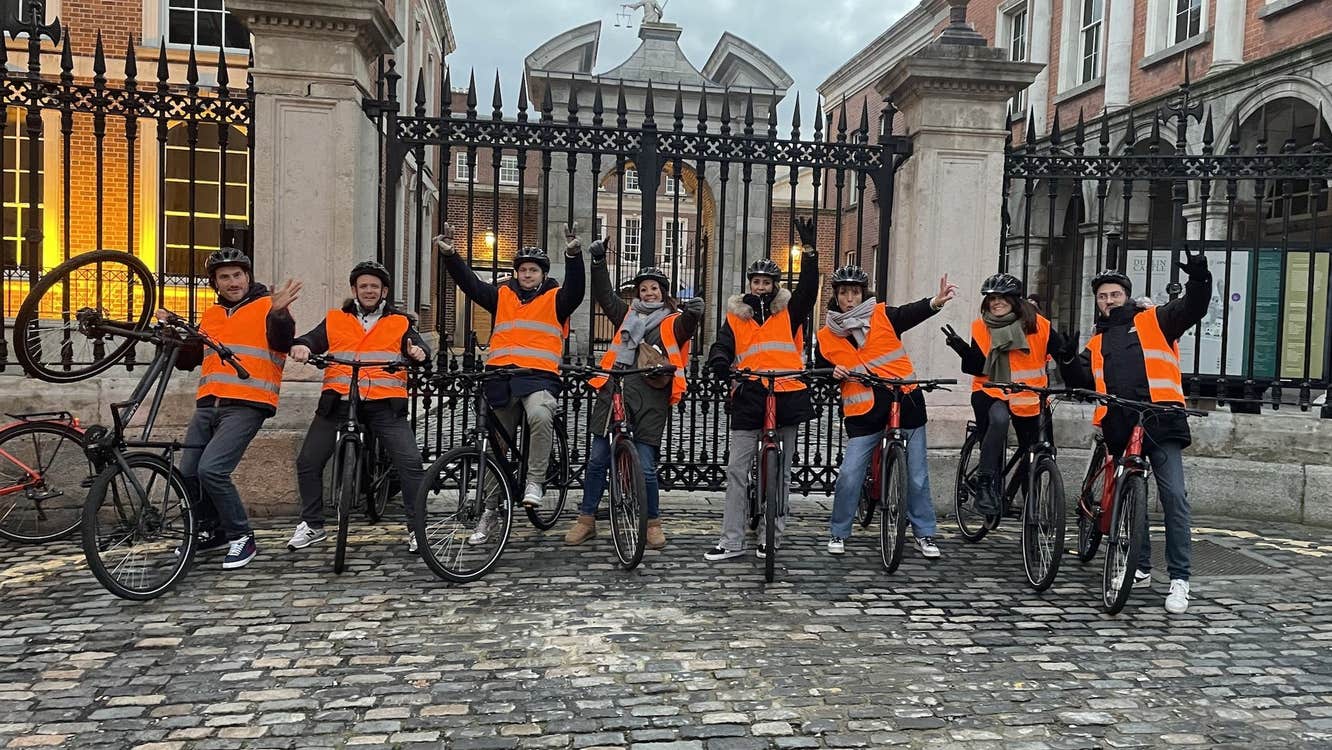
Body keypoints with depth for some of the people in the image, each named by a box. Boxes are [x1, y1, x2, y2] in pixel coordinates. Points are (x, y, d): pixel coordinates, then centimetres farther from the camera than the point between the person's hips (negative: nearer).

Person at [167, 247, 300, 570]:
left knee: (211, 469, -19)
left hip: (246, 405, -7)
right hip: (208, 405, 7)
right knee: (188, 474, 6)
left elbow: (282, 342, -17)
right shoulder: (211, 316, 20)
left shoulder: (267, 306, 1)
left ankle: (242, 538, -4)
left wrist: (279, 312, -35)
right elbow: (187, 360, 24)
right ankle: (212, 530, 28)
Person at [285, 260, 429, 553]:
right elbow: (313, 340, 2)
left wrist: (419, 352, -24)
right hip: (338, 401, 2)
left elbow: (418, 346, 0)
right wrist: (301, 346, -22)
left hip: (384, 403, -1)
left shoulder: (400, 322, 14)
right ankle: (312, 525, 19)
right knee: (308, 462, 0)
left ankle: (417, 528, -2)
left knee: (411, 462, -14)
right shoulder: (335, 320, 15)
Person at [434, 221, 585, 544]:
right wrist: (450, 255, -10)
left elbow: (576, 289, -10)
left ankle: (535, 482, -19)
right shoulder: (501, 296, 15)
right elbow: (470, 283, 4)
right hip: (501, 377, 4)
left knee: (540, 415, -36)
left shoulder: (555, 299, 9)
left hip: (539, 376, -3)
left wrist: (574, 255, -25)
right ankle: (490, 509, 23)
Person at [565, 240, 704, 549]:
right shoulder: (627, 314, 19)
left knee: (645, 467, -3)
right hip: (613, 390, 4)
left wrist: (693, 314, -32)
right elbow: (604, 294, 20)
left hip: (650, 396, -3)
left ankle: (653, 523, 15)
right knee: (597, 461, 6)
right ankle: (586, 520, 19)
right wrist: (598, 261, 13)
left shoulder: (673, 322, 7)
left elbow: (687, 327, -12)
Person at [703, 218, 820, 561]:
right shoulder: (735, 316, 11)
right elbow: (723, 346, 0)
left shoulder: (788, 311, 9)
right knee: (737, 471, -1)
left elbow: (808, 288, -6)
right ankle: (731, 541, 5)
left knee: (780, 472, 8)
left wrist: (808, 249, -17)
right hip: (748, 398, 0)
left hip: (786, 397, 0)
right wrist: (719, 361, -23)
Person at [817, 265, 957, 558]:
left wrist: (935, 302, -43)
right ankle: (838, 533, 14)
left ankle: (924, 534, 22)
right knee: (849, 475, -6)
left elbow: (911, 313, -22)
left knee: (917, 475, 6)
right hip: (864, 412, 1)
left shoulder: (882, 315, -2)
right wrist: (833, 374, -7)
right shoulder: (827, 337, 4)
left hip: (905, 402, 0)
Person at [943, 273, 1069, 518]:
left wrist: (1070, 353, -17)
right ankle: (985, 484, -30)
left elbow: (1060, 352, 4)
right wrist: (961, 348, -24)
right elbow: (979, 368, -9)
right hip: (991, 392, -2)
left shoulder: (1037, 325, -3)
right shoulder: (981, 327, -2)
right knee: (998, 418, -36)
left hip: (1027, 396, 2)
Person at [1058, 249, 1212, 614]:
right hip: (1119, 428, 5)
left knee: (1174, 496, -11)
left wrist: (1199, 279, -21)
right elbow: (1083, 383, 14)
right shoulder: (1096, 343, 22)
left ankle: (1179, 579, -6)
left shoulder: (1155, 321, 11)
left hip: (1160, 423, -4)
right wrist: (1067, 361, -5)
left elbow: (1192, 309, -3)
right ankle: (1141, 569, 23)